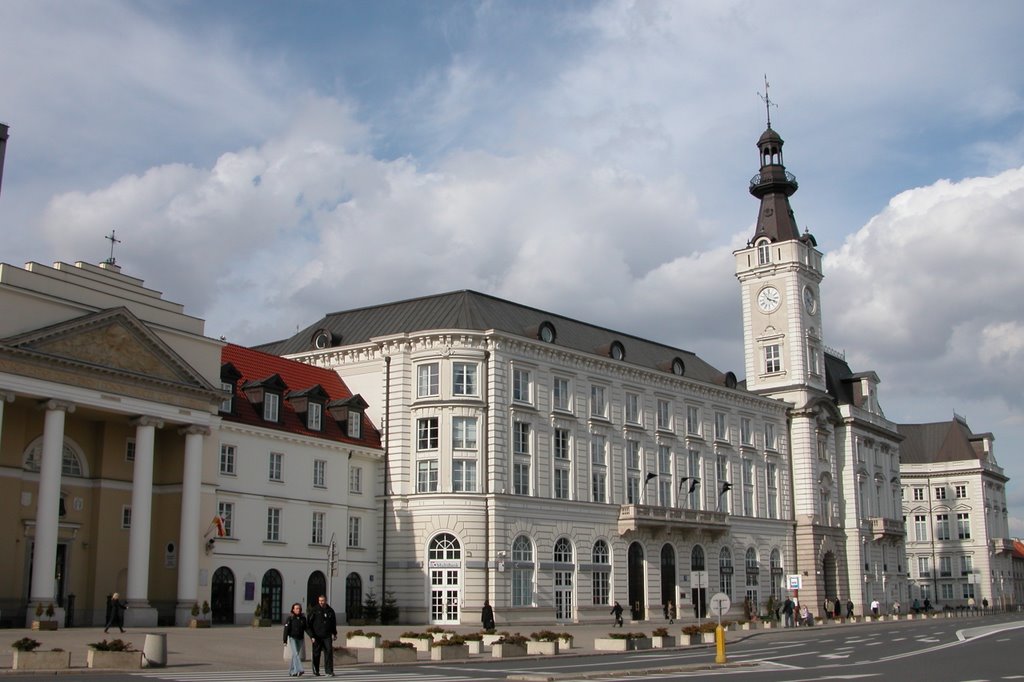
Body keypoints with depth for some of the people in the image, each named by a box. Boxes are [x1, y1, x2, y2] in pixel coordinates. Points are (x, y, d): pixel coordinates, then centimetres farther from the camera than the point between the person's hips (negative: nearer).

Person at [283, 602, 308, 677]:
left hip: (300, 639, 5)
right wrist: (285, 640, -11)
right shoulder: (290, 618, -5)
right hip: (292, 638, -5)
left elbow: (307, 628, 7)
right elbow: (286, 629, -7)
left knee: (295, 655, 9)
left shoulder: (303, 618, 7)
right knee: (295, 654, -16)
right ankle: (298, 670, -25)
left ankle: (291, 672, 18)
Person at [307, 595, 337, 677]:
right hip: (317, 636, -2)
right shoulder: (315, 610, -3)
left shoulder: (330, 610, 9)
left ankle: (329, 670, -6)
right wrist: (312, 636, -11)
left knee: (329, 652, -7)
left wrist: (334, 633, 21)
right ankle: (316, 671, 15)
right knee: (316, 654, 4)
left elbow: (333, 623, 23)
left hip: (327, 636, 2)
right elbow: (309, 624, -5)